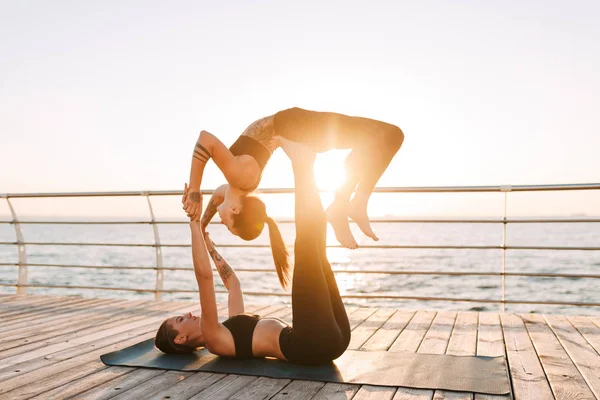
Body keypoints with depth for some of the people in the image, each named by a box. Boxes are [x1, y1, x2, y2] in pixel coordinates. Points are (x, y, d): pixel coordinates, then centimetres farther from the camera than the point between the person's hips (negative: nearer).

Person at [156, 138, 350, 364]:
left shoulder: (232, 330, 27)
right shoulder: (214, 340, 0)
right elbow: (204, 275, -11)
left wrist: (209, 245, 37)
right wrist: (194, 222, -7)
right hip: (315, 344, -8)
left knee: (314, 251, 17)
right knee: (306, 249, -16)